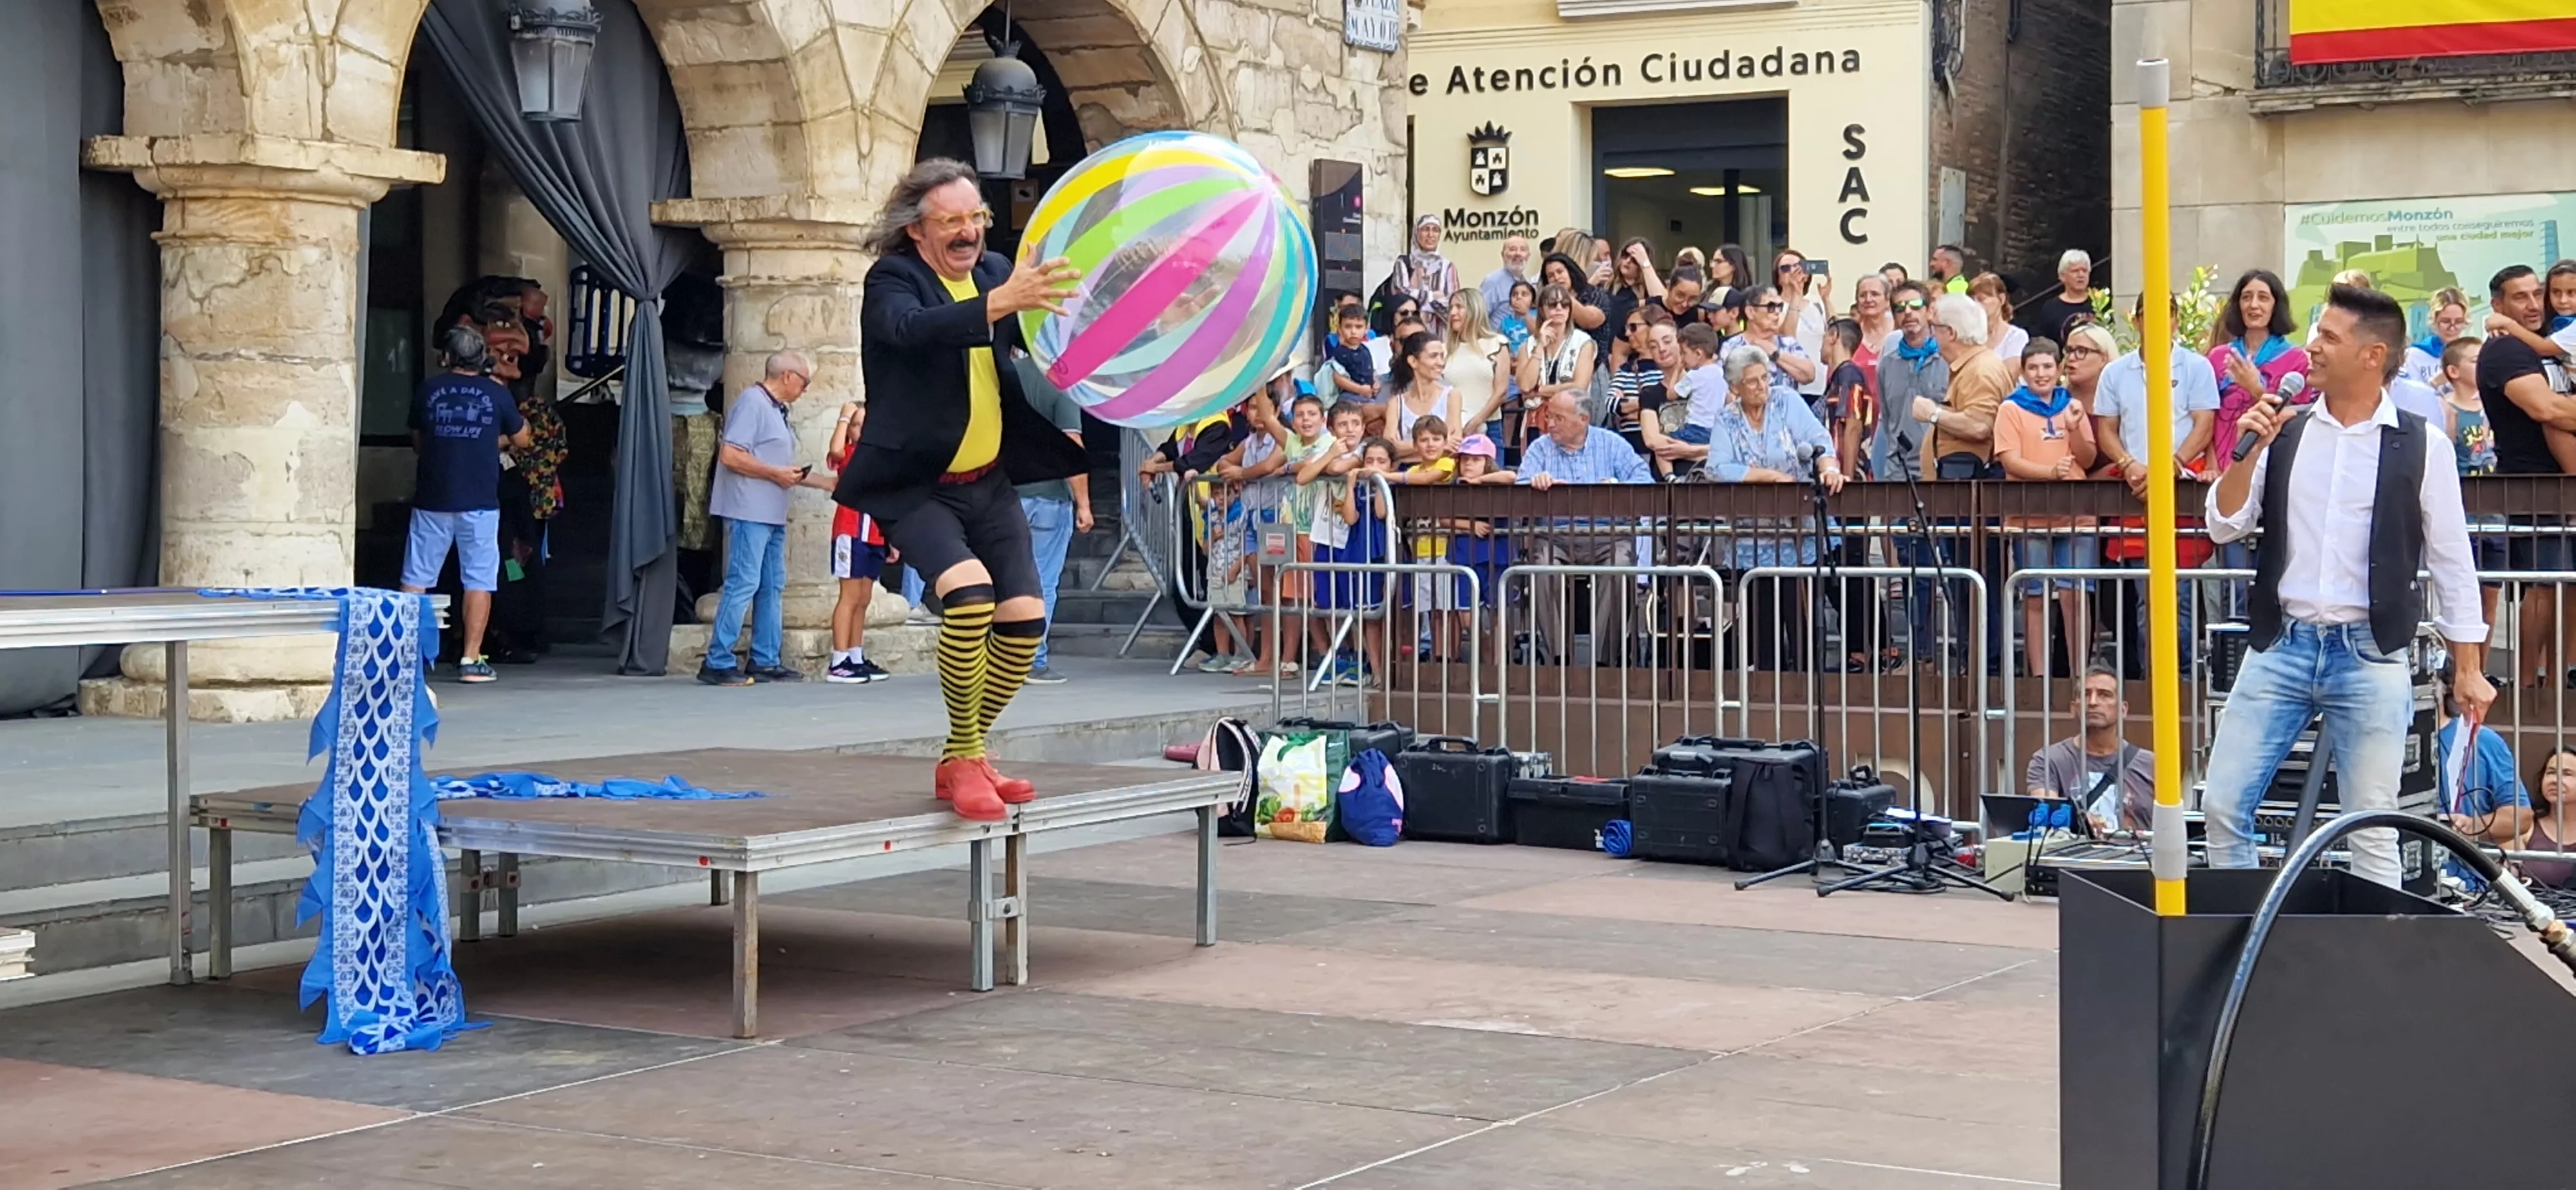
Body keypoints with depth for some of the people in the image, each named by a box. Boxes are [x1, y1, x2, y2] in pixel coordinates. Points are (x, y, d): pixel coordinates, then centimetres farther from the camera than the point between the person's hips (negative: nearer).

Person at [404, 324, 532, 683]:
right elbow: (521, 440, 13)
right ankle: (471, 659, 0)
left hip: (432, 501, 1)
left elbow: (418, 443, 14)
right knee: (479, 581, 4)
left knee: (416, 580, 7)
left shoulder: (429, 389, 3)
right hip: (479, 502, -1)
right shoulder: (497, 394, 0)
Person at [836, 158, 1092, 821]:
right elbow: (914, 327, -35)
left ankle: (962, 759, 19)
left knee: (1025, 618, 1)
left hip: (988, 481, 7)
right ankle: (965, 758, -14)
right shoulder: (892, 281, -13)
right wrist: (1001, 302, -49)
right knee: (967, 590, -27)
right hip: (916, 486, -7)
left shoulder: (996, 271, 5)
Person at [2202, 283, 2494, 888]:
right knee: (2224, 805, -1)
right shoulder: (2285, 432, 7)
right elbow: (2225, 525, 6)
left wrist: (2469, 669, 3)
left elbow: (2451, 561, 3)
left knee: (2372, 832, 1)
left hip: (2370, 656, -3)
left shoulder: (2420, 446, -1)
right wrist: (2248, 451, -9)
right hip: (2281, 646, 3)